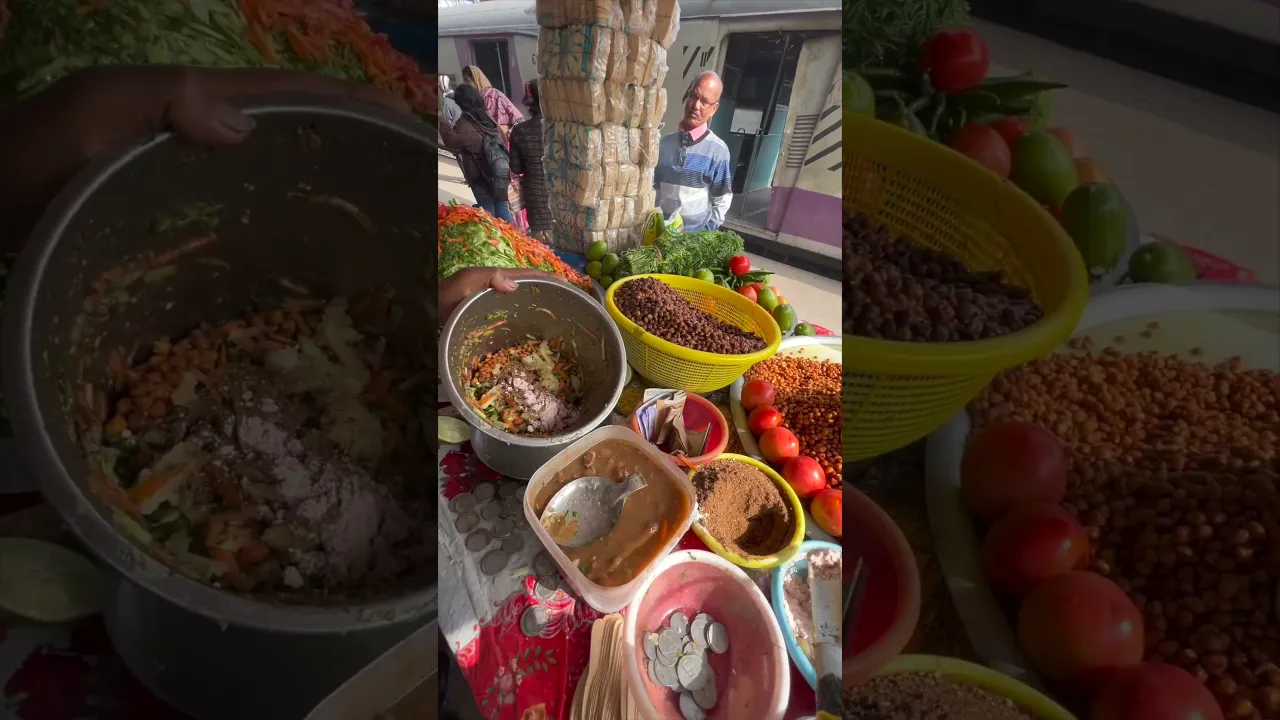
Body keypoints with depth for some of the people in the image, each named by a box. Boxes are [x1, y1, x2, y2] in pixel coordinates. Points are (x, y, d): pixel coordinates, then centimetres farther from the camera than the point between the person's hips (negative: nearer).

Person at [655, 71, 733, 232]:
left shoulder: (718, 150, -7)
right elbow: (654, 188, 8)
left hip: (696, 233, -3)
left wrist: (706, 231, -9)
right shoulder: (665, 143, 2)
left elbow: (722, 199, -4)